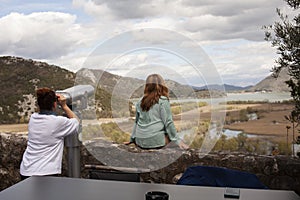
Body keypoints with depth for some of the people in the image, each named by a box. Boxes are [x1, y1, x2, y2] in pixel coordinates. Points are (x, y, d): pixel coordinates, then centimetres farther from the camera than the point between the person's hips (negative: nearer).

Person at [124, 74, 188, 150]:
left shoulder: (140, 102, 11)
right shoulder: (163, 101, -5)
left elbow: (136, 122, 20)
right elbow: (168, 123, -7)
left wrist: (132, 139, 29)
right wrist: (177, 140, -2)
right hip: (156, 141, -5)